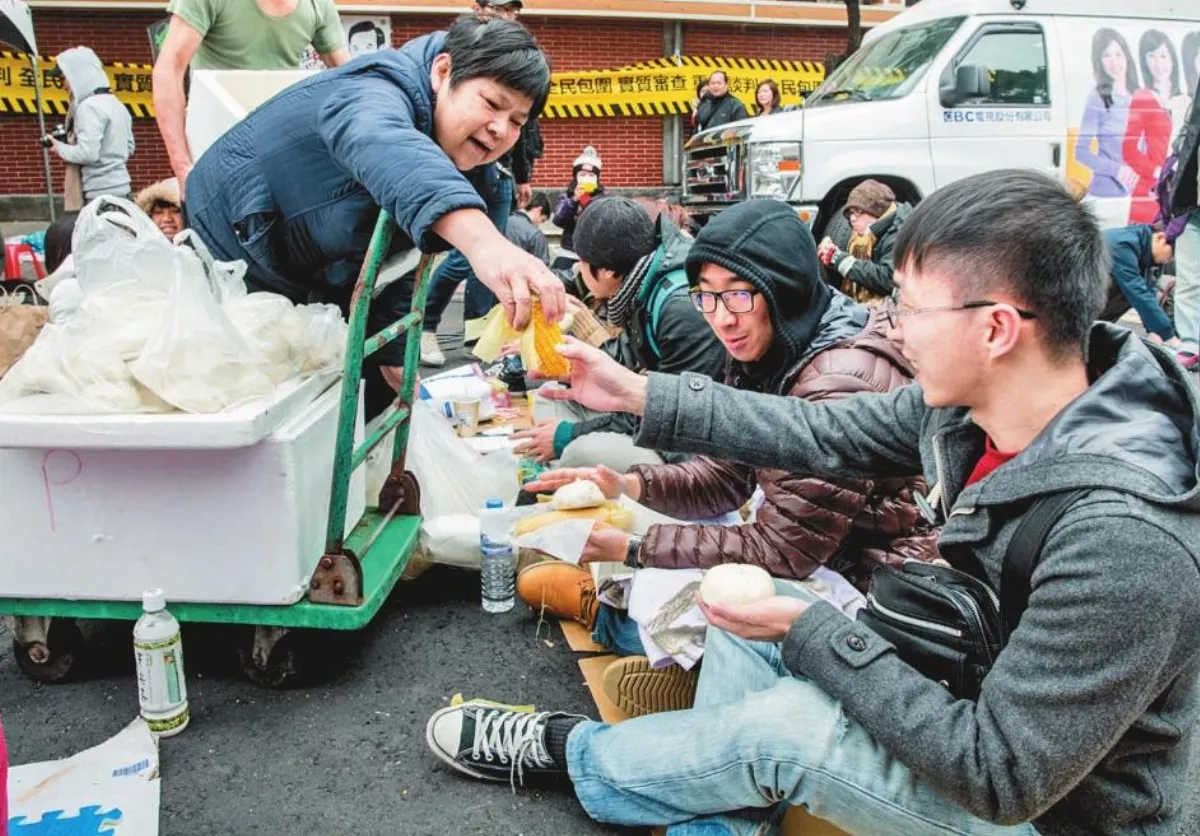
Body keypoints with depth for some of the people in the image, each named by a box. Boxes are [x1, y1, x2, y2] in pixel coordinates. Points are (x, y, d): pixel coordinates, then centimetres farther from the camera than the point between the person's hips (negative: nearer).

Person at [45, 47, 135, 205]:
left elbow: (87, 153, -19)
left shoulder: (89, 107, -13)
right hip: (120, 188, 9)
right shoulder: (116, 103, 14)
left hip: (101, 193, -9)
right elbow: (129, 148, 20)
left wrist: (59, 147, -3)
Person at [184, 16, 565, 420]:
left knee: (377, 394, 8)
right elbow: (383, 147, -57)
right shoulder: (379, 91, -31)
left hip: (319, 283, 8)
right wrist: (484, 242, -75)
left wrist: (394, 355, -3)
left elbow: (400, 256, 4)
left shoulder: (455, 158, -4)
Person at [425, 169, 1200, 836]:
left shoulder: (1121, 537, -37)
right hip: (971, 691, 7)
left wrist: (810, 632, -27)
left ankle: (574, 753, 7)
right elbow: (826, 435, -4)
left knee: (782, 728, -21)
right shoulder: (971, 400, -14)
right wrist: (638, 394, -5)